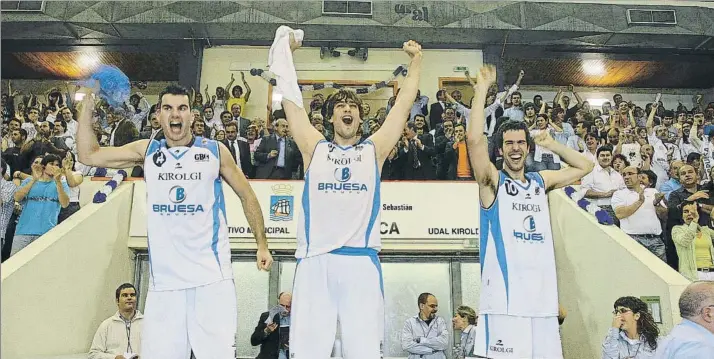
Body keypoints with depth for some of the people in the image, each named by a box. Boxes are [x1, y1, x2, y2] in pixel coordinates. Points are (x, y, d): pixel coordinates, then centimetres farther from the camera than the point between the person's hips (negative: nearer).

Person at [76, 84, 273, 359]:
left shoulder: (215, 150, 3)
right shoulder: (147, 151, 9)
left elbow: (247, 196, 9)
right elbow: (88, 155, 8)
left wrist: (262, 244, 4)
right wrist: (87, 100, 2)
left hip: (212, 275, -2)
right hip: (164, 278, 3)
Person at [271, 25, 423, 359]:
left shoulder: (374, 149, 15)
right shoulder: (314, 148, 14)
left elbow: (404, 104, 15)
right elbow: (290, 100, 14)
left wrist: (416, 62, 13)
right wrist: (286, 50, 17)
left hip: (361, 261, 0)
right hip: (314, 260, 0)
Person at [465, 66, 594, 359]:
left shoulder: (540, 181, 17)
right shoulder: (492, 181, 1)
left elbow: (584, 167, 26)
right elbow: (474, 140, -15)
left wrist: (552, 144, 20)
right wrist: (482, 88, -11)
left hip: (542, 290, 6)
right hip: (505, 292, -5)